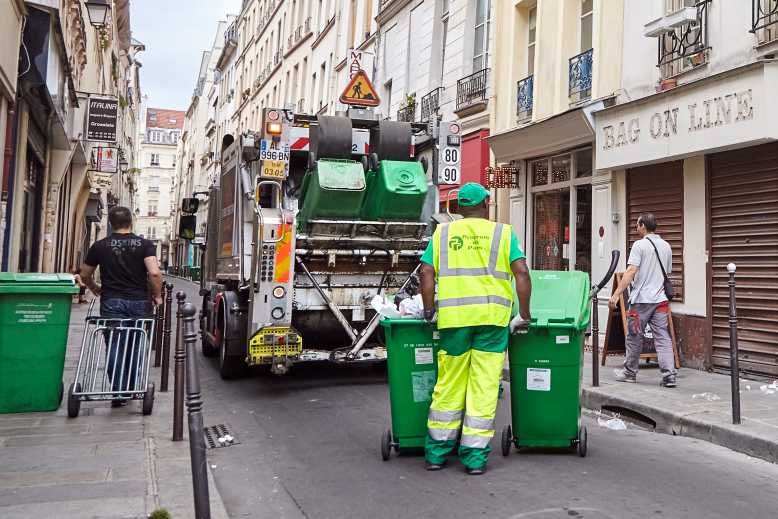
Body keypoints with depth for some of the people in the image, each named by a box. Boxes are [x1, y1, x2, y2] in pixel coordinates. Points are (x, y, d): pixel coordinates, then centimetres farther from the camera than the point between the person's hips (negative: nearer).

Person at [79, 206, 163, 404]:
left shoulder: (99, 246, 6)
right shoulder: (145, 245, 0)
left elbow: (85, 275, 15)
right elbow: (154, 273, -13)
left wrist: (95, 289, 34)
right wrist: (157, 296, 1)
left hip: (111, 302, 0)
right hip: (139, 302, 0)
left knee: (115, 348, 3)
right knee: (135, 347, 12)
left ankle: (119, 393, -1)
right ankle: (131, 389, 19)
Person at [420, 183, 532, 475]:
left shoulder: (443, 233, 12)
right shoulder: (502, 233, 8)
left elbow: (427, 272, 2)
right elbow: (521, 273, -2)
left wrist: (430, 312, 9)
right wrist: (524, 315, 4)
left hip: (454, 317, 1)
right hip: (492, 317, -1)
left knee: (449, 385, 11)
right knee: (484, 386, 4)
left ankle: (437, 452, 19)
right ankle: (475, 456, 8)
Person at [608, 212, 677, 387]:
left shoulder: (640, 245, -9)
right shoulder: (666, 246, 13)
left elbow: (631, 271, -18)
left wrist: (616, 294, -21)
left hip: (641, 299, -6)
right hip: (661, 299, 6)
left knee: (634, 337, 6)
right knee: (663, 337, 4)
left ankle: (630, 373, 17)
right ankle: (669, 375, -3)